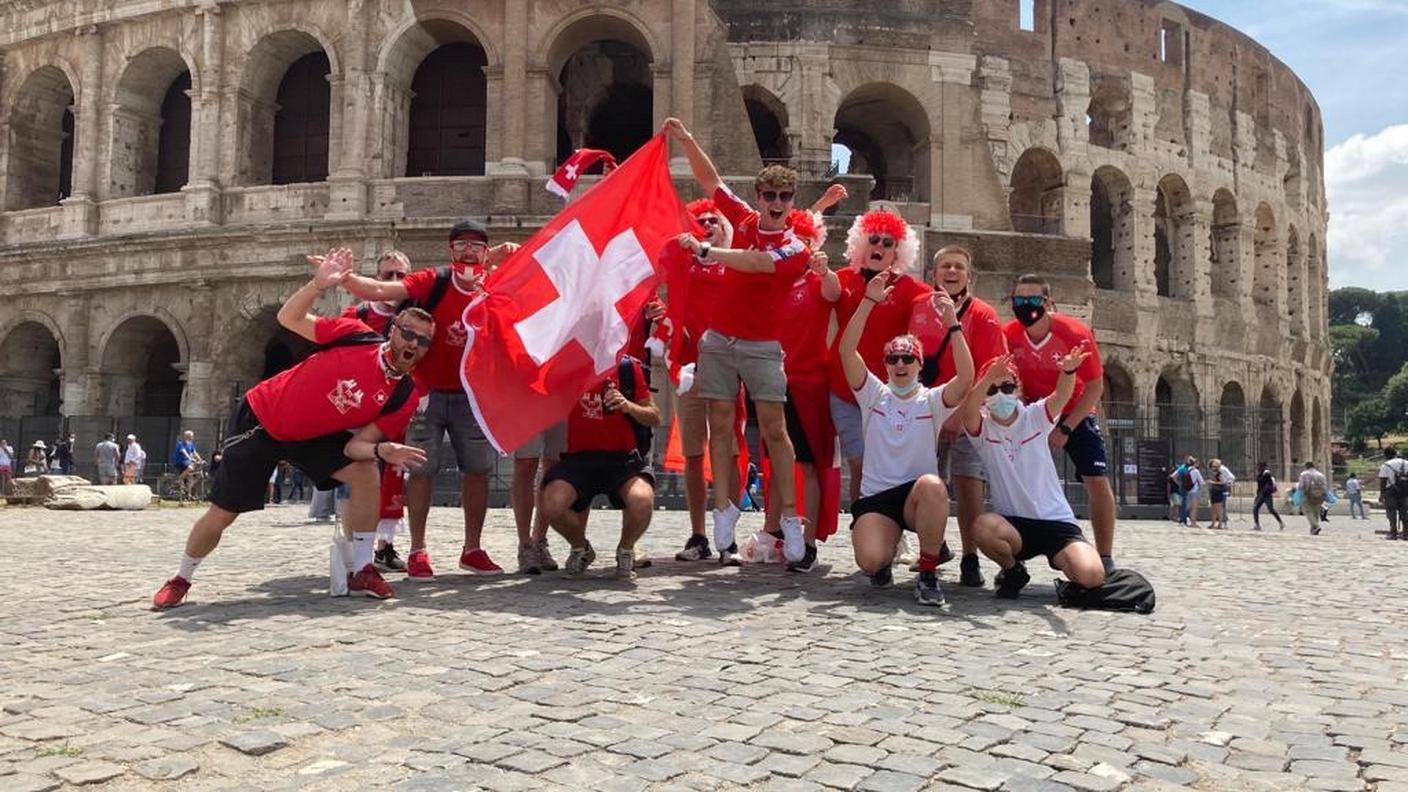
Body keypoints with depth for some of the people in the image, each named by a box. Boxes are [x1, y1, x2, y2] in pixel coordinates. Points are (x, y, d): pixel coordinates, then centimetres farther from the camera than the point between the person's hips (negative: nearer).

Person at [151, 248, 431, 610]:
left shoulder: (403, 397, -15)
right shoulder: (356, 335, -20)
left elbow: (356, 445, -17)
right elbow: (288, 318, -12)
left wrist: (382, 450, -39)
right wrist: (318, 285, -27)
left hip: (314, 435, 2)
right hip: (261, 419, -2)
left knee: (366, 475, -21)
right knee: (221, 515, 1)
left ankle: (360, 570, -7)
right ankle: (181, 580, 30)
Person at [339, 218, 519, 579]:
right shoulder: (432, 282, -12)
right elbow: (380, 290, -21)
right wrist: (344, 278, -40)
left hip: (470, 396, 4)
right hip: (428, 393, -3)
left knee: (478, 468, 7)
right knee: (422, 468, -3)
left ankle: (472, 549, 21)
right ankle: (417, 551, 8)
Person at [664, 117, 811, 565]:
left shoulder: (795, 249, -5)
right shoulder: (745, 219, 8)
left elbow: (757, 263, -23)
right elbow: (709, 179, 14)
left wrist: (704, 251, -27)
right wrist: (686, 140, 6)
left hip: (762, 346, -4)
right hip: (719, 339, 4)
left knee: (774, 430, -4)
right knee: (721, 425, 3)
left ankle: (790, 519, 0)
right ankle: (724, 511, 9)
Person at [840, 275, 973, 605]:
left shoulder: (932, 401, 4)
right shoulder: (874, 395, 6)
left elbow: (966, 377, -15)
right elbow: (847, 350, -7)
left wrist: (953, 324, -22)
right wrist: (869, 301, -15)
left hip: (919, 497, 0)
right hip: (875, 497, 1)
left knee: (932, 485, -38)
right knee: (869, 560, -27)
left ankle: (928, 573, -18)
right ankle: (885, 559, 16)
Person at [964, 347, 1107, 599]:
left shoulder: (1034, 417, 2)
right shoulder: (982, 427, -1)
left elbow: (1061, 396, -19)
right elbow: (968, 410, -25)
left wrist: (1068, 370, -42)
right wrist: (988, 378, -44)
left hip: (1056, 520, 0)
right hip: (1012, 523, 0)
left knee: (1091, 576, -25)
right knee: (983, 527, -35)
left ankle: (1060, 560, 13)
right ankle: (1013, 570, -1)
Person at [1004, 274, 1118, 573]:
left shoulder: (1076, 333, -24)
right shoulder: (1008, 335, -17)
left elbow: (1095, 387, -16)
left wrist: (1066, 428, -19)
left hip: (1075, 413, -2)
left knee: (1097, 481, -9)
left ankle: (1106, 560, 3)